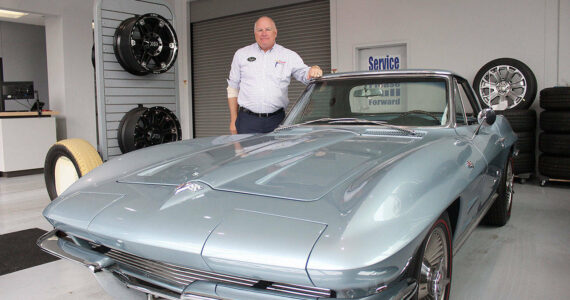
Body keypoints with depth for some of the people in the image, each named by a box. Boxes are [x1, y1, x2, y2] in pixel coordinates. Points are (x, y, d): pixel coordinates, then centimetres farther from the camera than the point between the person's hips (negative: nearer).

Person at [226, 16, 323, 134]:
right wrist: (233, 120, 7)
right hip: (247, 120, 0)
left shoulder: (289, 56, 10)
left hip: (276, 120, 0)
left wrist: (312, 72, -25)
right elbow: (233, 88, 13)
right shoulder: (241, 54, 12)